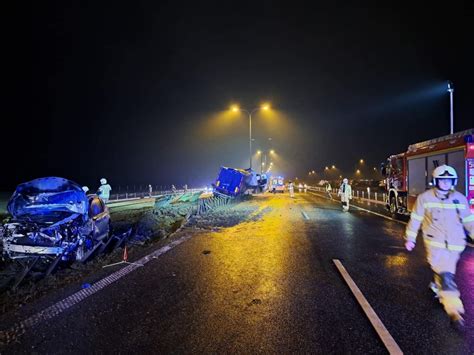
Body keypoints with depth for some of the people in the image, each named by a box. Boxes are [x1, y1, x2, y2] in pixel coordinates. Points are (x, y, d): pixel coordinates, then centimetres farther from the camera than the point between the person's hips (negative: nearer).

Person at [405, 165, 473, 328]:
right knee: (446, 275, -10)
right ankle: (454, 311, -7)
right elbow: (415, 219, -1)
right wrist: (410, 239, 1)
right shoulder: (425, 197, -7)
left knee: (445, 272, 18)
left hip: (454, 244, 4)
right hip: (435, 242, -4)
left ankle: (437, 287, 46)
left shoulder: (460, 198, 2)